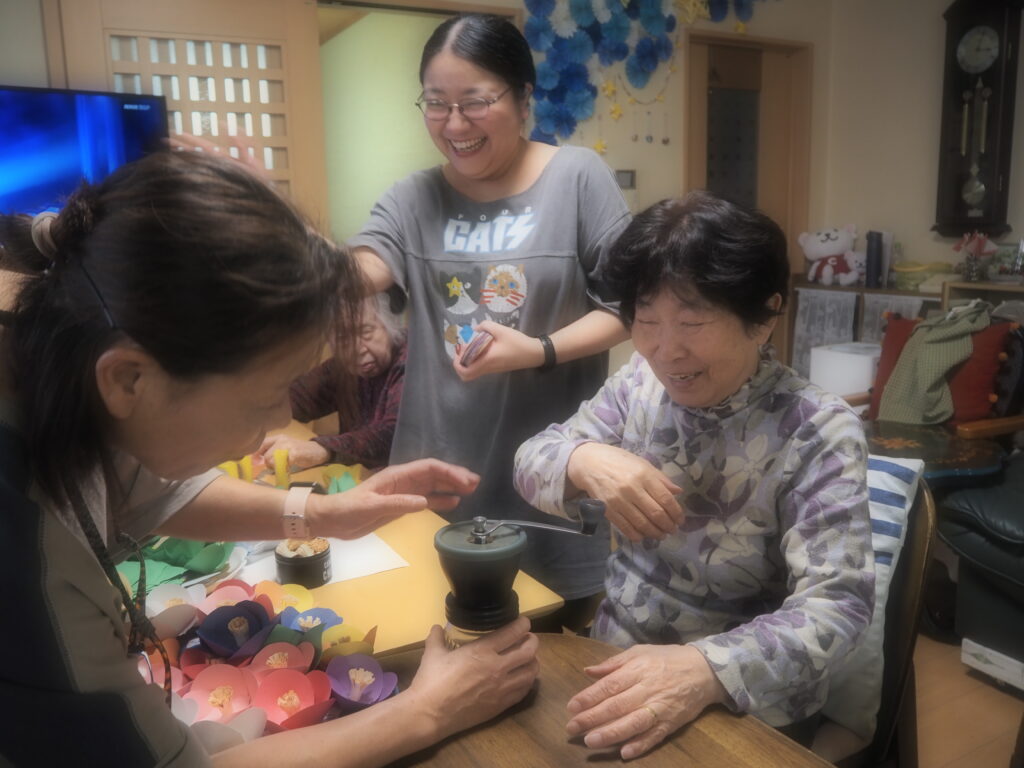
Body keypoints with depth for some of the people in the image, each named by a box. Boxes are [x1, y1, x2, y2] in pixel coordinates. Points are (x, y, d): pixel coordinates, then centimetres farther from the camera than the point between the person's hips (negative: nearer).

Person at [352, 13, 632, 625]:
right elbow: (355, 271, -12)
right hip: (442, 466, 3)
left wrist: (539, 351, -19)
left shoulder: (579, 177, -4)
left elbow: (625, 306, -5)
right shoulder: (414, 198, 5)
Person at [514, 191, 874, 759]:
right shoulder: (640, 381, -3)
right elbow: (530, 463, -2)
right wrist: (584, 460, -24)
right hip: (615, 665, 3)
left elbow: (835, 604, -22)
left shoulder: (817, 432, -17)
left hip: (739, 707, -2)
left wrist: (706, 670, -38)